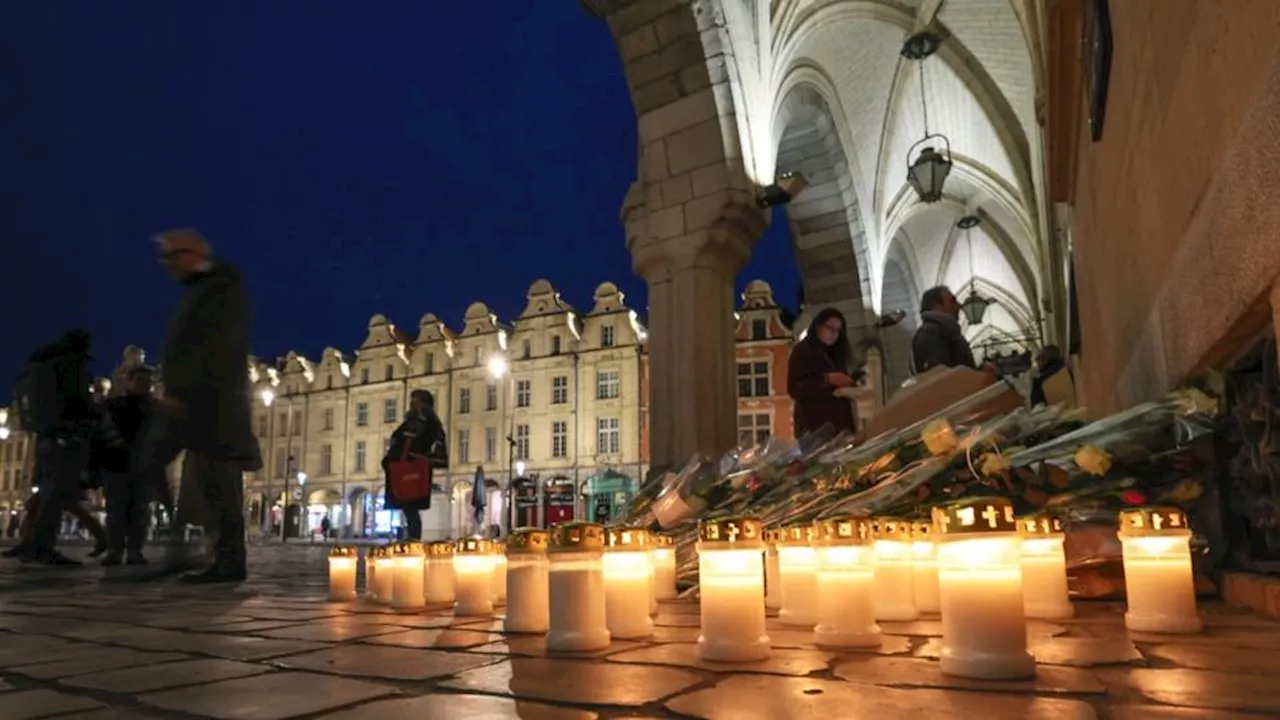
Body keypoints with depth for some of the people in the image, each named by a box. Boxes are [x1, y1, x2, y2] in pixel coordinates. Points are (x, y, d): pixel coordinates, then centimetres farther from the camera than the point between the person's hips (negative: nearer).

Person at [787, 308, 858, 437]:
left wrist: (849, 384, 2)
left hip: (839, 425, 7)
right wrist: (827, 379, -19)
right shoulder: (802, 351, 0)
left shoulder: (834, 354, 20)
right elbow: (794, 390, -11)